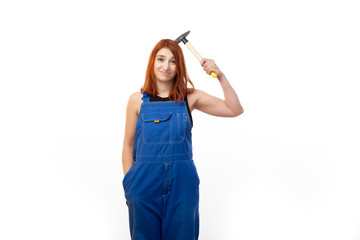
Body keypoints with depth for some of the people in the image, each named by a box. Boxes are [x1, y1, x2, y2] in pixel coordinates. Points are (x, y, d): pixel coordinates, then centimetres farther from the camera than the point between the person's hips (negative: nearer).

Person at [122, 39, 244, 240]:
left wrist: (220, 76, -9)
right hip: (145, 181, 0)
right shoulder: (138, 100, 1)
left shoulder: (190, 98, 2)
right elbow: (128, 145, 5)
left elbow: (235, 110, 1)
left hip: (182, 184, 1)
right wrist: (129, 183, 1)